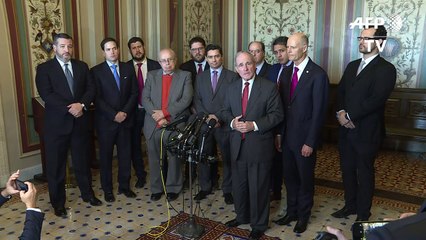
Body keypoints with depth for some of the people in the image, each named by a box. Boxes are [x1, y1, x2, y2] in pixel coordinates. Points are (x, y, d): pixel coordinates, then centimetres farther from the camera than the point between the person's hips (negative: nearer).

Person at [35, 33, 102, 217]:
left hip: (80, 121, 3)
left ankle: (88, 194, 32)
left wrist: (82, 104, -17)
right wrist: (70, 108, -20)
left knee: (82, 161, 15)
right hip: (57, 123, -3)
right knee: (56, 165, 6)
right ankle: (58, 203, 21)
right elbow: (46, 94, -13)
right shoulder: (44, 68, -2)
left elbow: (91, 89, 1)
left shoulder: (82, 66, 9)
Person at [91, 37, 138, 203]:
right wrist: (114, 115, -15)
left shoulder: (128, 69, 6)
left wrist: (125, 112, -9)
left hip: (125, 119, 3)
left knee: (125, 154, 9)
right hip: (106, 121, -3)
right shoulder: (96, 71, -3)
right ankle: (107, 189, 22)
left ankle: (124, 186, 25)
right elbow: (97, 98, -9)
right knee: (106, 155, 8)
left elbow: (134, 93, 3)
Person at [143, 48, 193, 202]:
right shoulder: (151, 76, 10)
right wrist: (157, 117, -12)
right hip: (154, 125, 2)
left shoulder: (185, 76, 3)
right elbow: (145, 98, 2)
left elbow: (186, 99, -9)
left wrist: (165, 112, -15)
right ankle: (156, 188, 26)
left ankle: (173, 188, 24)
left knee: (174, 158, 7)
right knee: (155, 158, 10)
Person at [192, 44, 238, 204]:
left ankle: (228, 190, 18)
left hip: (225, 124, -2)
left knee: (227, 158, 5)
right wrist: (206, 116, -9)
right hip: (204, 123, 3)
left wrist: (219, 118, -13)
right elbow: (197, 100, 7)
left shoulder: (232, 76, 1)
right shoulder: (201, 77, 11)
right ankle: (205, 187, 23)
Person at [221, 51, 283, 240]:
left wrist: (254, 125, -19)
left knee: (258, 187, 6)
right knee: (239, 184, 17)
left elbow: (277, 114, -9)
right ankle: (242, 216, 40)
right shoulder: (232, 88, 8)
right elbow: (225, 111, 14)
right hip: (237, 145, 5)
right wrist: (232, 122, -8)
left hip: (259, 145, -5)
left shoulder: (269, 87, -7)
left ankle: (259, 225, 26)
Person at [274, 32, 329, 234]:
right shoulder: (288, 72, 7)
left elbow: (318, 112, -15)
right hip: (287, 136, 6)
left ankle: (303, 216, 32)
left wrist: (310, 142, -16)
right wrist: (279, 133, 3)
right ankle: (291, 211, 36)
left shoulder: (318, 74, -14)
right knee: (289, 177, 17)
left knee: (305, 179, 12)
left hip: (304, 139, -5)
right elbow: (284, 105, 8)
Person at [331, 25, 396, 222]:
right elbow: (340, 92, 10)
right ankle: (350, 205, 34)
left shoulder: (386, 69, -9)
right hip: (346, 129, 6)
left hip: (366, 131, -6)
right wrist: (341, 112, -7)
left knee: (365, 173, 7)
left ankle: (363, 214, 22)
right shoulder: (352, 66, 13)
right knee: (347, 169, 16)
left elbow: (376, 100, -19)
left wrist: (350, 116, -17)